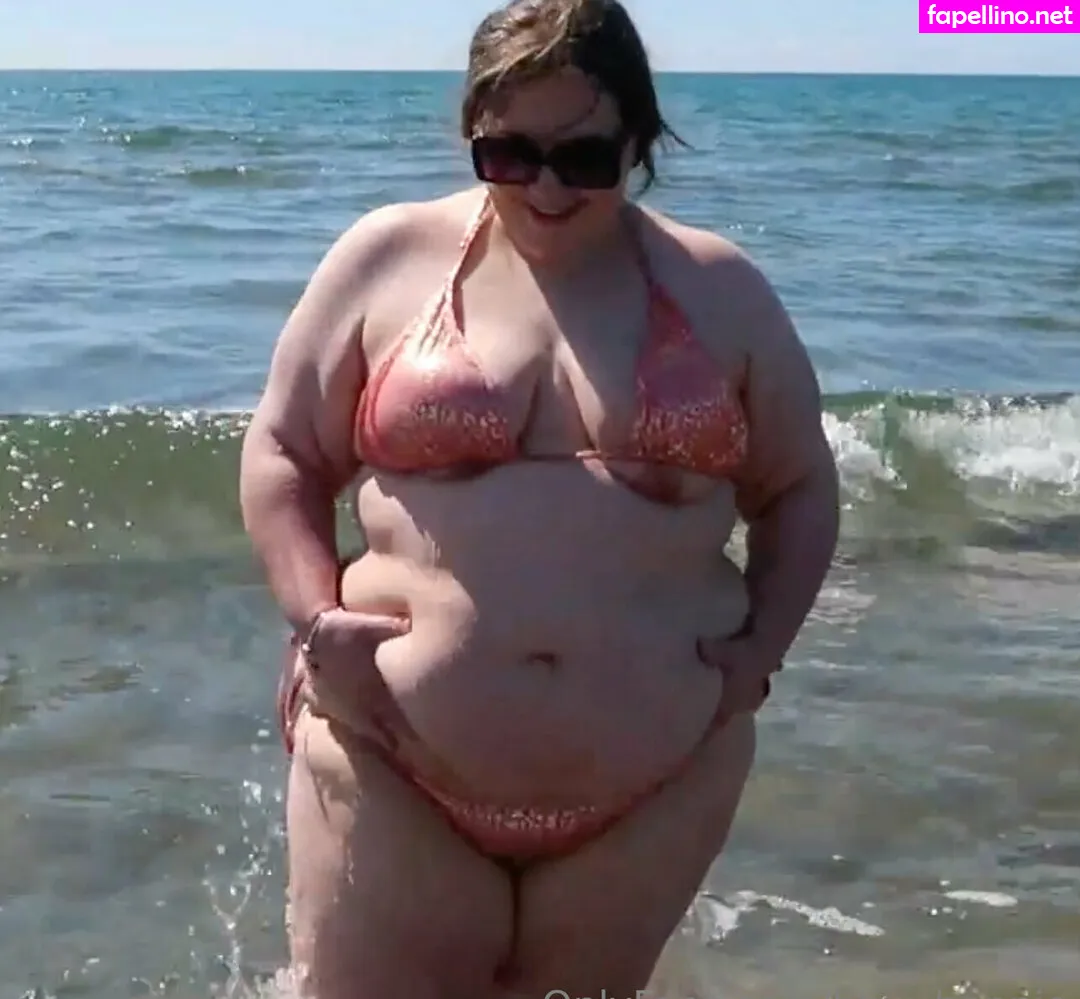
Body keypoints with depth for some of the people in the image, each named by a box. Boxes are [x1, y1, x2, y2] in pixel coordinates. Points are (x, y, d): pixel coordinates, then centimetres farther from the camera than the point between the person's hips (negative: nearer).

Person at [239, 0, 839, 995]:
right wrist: (317, 620, -9)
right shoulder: (386, 260, 0)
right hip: (396, 770, -1)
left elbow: (798, 489, 14)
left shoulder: (721, 292, 4)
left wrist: (759, 651, 0)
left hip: (652, 789, 1)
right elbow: (282, 453, 6)